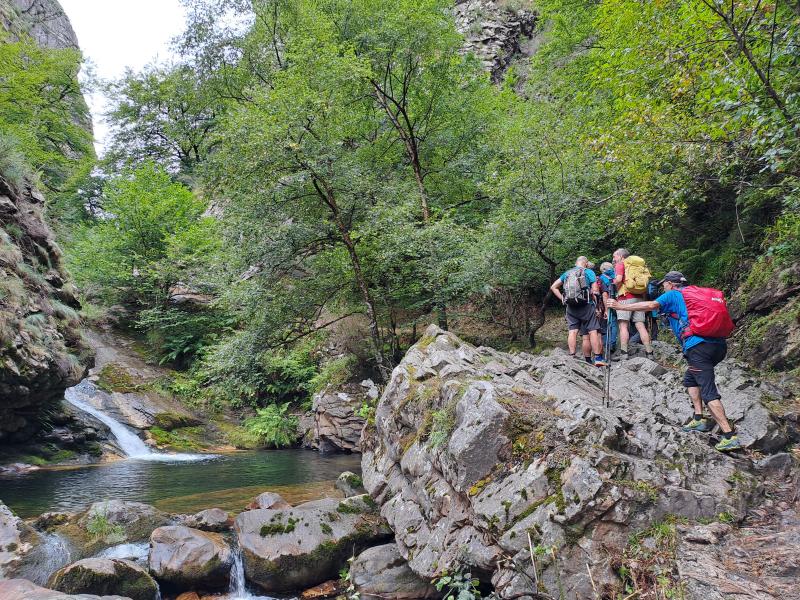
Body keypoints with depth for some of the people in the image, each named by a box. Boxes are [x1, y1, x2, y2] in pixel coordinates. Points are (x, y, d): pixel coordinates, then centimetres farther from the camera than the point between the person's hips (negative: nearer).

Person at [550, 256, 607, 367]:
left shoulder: (566, 273, 15)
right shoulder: (589, 272, 3)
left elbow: (553, 287, 13)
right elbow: (594, 291, -3)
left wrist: (562, 299, 12)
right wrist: (596, 306, 6)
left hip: (570, 307, 4)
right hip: (586, 305, -4)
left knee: (573, 331, 3)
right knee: (593, 331, -1)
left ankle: (572, 357, -1)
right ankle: (598, 358, -3)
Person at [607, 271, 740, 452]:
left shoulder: (672, 295, 6)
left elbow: (651, 305, -10)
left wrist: (621, 305, -6)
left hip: (698, 347, -8)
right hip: (719, 344, 8)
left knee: (708, 392, -7)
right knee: (690, 379, 25)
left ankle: (730, 436, -11)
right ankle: (699, 419, 18)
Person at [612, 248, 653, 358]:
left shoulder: (620, 265, 1)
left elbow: (618, 279, -15)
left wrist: (615, 289, 0)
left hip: (625, 297, -6)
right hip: (638, 298, 6)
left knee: (623, 326, -6)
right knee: (641, 326, 3)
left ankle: (624, 353, -10)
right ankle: (649, 353, 0)